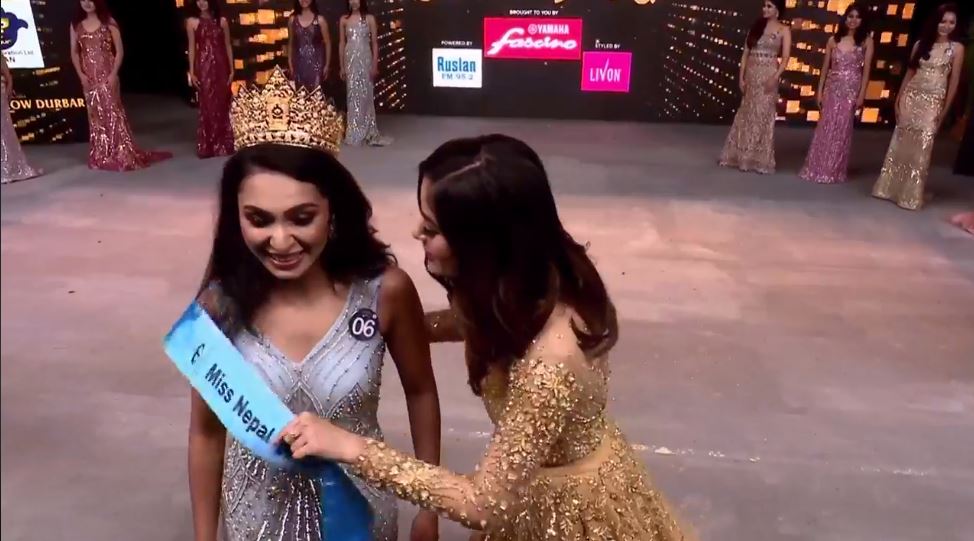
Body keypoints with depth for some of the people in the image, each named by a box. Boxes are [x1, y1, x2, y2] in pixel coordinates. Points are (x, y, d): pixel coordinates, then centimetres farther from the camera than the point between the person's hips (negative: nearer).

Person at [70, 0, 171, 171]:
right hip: (89, 77, 4)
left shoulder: (108, 22, -1)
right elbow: (74, 52, 10)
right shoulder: (76, 25, 8)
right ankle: (101, 157, 15)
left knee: (112, 113, -8)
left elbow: (119, 51, -4)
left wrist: (114, 73, -13)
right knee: (95, 115, 8)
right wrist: (80, 74, -2)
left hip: (107, 75, -4)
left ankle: (122, 155, -4)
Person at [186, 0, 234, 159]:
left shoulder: (222, 21, 5)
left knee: (222, 105, 5)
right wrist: (192, 71, -3)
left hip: (220, 66, 1)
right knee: (207, 105, 0)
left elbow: (228, 46, 7)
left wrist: (231, 70, 3)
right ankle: (207, 146, 8)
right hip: (203, 66, -1)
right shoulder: (192, 22, 2)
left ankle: (223, 145, 16)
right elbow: (192, 48, 2)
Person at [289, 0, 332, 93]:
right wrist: (290, 64, 9)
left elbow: (327, 43, 1)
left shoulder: (319, 19, -2)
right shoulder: (293, 19, 6)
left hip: (316, 62, -3)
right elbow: (291, 43, 12)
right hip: (299, 63, 3)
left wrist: (327, 65, -1)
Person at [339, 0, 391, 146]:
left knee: (366, 94, 0)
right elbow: (341, 43, 8)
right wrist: (342, 66, 4)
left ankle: (368, 132, 8)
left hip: (365, 60, -1)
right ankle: (355, 133, 10)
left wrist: (375, 65, -5)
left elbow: (374, 43, 1)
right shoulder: (344, 19, 6)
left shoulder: (369, 18, 2)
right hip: (350, 60, 1)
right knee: (353, 95, 3)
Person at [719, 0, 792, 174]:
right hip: (751, 74, 4)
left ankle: (760, 160, 6)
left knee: (763, 116, -2)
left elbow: (785, 58, -5)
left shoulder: (784, 30, 1)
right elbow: (746, 53, 8)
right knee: (747, 115, 7)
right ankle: (742, 156, 16)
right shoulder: (756, 26, 11)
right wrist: (741, 76, 0)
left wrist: (775, 77, -19)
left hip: (768, 75, -4)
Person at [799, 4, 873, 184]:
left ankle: (835, 171, 9)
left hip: (851, 90, -2)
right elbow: (825, 68, 9)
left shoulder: (866, 41, 1)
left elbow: (866, 70, -2)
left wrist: (861, 94, -9)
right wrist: (820, 91, 5)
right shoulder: (833, 40, 6)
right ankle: (818, 168, 11)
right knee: (825, 129, 2)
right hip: (832, 89, 2)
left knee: (842, 131, 1)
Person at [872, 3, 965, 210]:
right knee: (901, 143, 4)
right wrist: (898, 99, 5)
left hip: (932, 102, -2)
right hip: (911, 97, 2)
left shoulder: (956, 48, 1)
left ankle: (911, 196, 3)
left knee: (921, 148, -5)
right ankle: (890, 188, 14)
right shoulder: (921, 44, 9)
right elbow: (909, 73, 11)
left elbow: (954, 82, 1)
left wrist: (944, 111, -3)